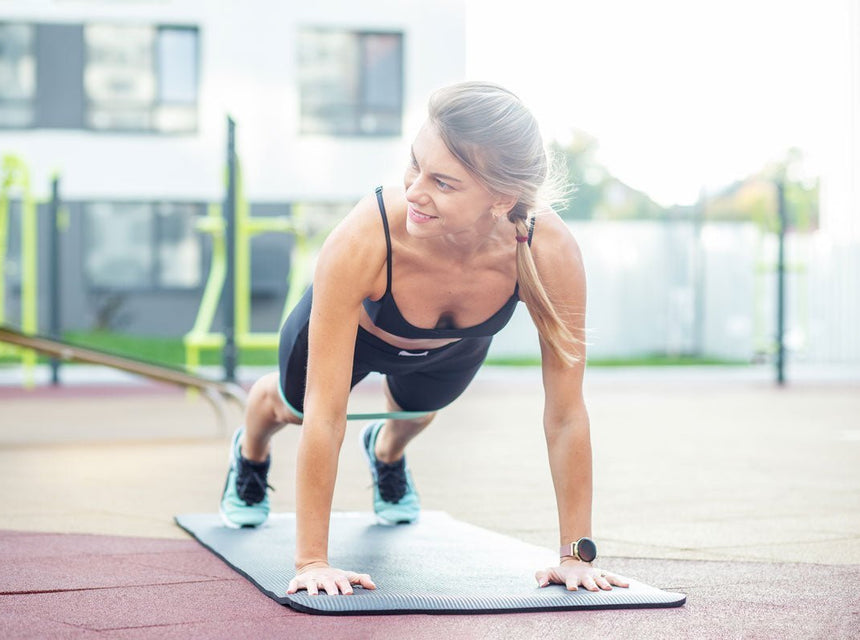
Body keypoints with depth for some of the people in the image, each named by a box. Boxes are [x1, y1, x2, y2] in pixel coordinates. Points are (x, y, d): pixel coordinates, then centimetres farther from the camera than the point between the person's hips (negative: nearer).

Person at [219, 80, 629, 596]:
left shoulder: (549, 251, -44)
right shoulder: (361, 242, -48)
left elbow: (566, 413, -32)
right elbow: (324, 413, -40)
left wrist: (577, 555, -28)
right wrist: (312, 561, -37)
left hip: (452, 349, 2)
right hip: (355, 329, -2)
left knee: (417, 411, 33)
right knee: (290, 405, 28)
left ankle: (388, 452, 70)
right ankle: (250, 455, 65)